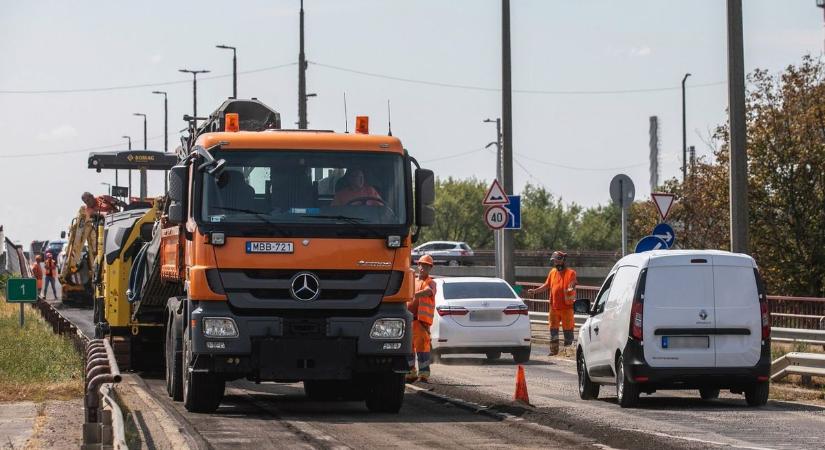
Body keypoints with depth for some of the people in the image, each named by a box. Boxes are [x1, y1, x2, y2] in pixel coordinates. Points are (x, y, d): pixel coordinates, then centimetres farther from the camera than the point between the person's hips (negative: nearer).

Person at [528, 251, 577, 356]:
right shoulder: (552, 272, 11)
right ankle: (554, 350, 17)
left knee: (568, 328, 0)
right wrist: (535, 291, 9)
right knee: (553, 329, 8)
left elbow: (572, 285, -16)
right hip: (554, 306, 5)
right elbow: (546, 285, 18)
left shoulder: (571, 273, -6)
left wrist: (570, 289, -39)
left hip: (566, 307, -5)